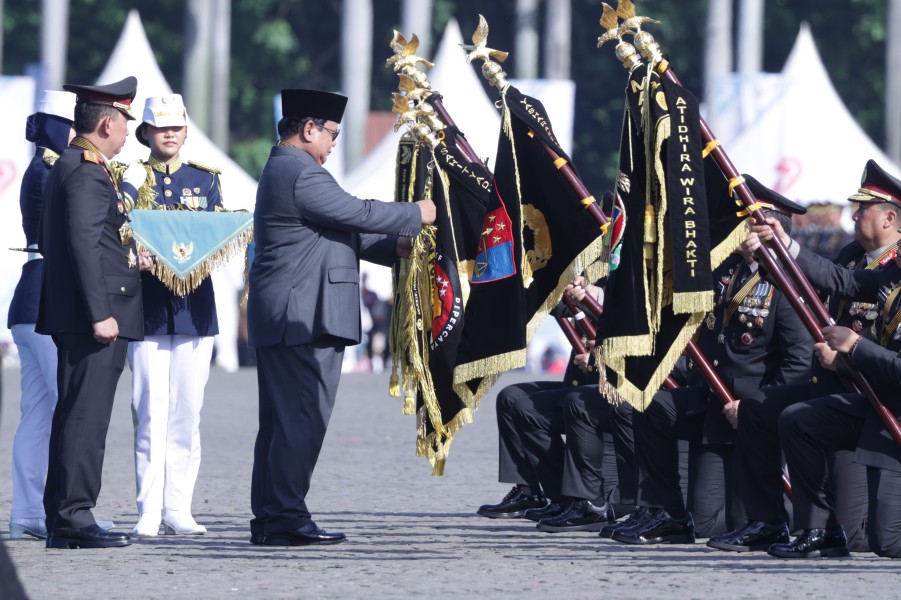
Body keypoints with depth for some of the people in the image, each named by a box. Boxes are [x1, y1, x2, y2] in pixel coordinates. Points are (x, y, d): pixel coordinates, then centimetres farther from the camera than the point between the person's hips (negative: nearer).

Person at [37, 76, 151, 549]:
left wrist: (126, 260, 24)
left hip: (75, 319, 10)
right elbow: (83, 245, -21)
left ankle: (61, 520, 15)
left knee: (74, 417, 12)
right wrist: (100, 313, -23)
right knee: (85, 417, -8)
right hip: (92, 317, -10)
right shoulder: (86, 174, -15)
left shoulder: (67, 168, 17)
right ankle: (74, 516, -8)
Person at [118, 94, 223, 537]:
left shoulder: (205, 179, 13)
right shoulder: (132, 179, 7)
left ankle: (178, 507, 6)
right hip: (147, 305, -2)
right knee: (150, 411, -6)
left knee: (187, 411, 2)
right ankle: (149, 511, -5)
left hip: (194, 306, 2)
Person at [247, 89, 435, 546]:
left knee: (282, 421, 11)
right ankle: (287, 518, -12)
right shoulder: (301, 174, -14)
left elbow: (341, 231, 25)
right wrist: (416, 215, 1)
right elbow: (358, 214, -13)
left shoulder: (280, 171, 22)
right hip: (304, 319, -11)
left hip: (280, 320, 11)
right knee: (302, 420, -10)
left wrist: (393, 246, 19)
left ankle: (268, 518, 12)